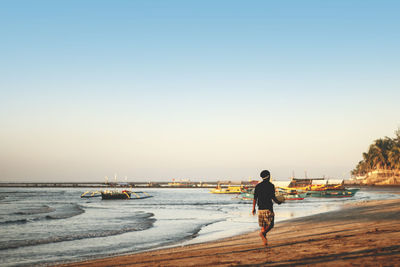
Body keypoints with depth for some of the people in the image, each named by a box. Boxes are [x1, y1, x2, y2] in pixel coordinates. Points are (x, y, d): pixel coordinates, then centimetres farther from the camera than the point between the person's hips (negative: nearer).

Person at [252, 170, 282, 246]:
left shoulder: (258, 186, 8)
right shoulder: (271, 185, -6)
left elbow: (255, 198, 6)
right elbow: (273, 197, -10)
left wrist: (253, 208, 11)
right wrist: (278, 202, 9)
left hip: (260, 208, 5)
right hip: (268, 208, -5)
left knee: (263, 225, 12)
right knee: (270, 225, 1)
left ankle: (265, 241, 10)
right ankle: (263, 233, -24)